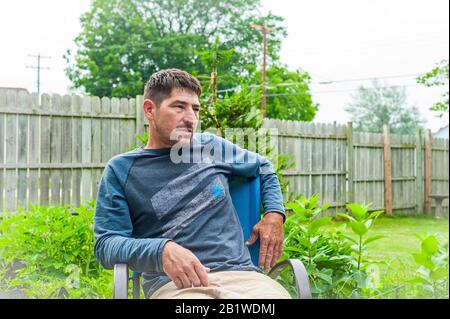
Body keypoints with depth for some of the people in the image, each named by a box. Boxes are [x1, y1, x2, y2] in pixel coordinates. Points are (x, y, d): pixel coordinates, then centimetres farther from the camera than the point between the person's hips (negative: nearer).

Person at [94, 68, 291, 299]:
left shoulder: (212, 146, 20)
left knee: (278, 294, -32)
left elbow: (264, 168, 37)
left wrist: (274, 215, 18)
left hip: (240, 272, 3)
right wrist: (162, 250, -15)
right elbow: (105, 243, 3)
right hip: (172, 282, -2)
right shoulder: (121, 169, 11)